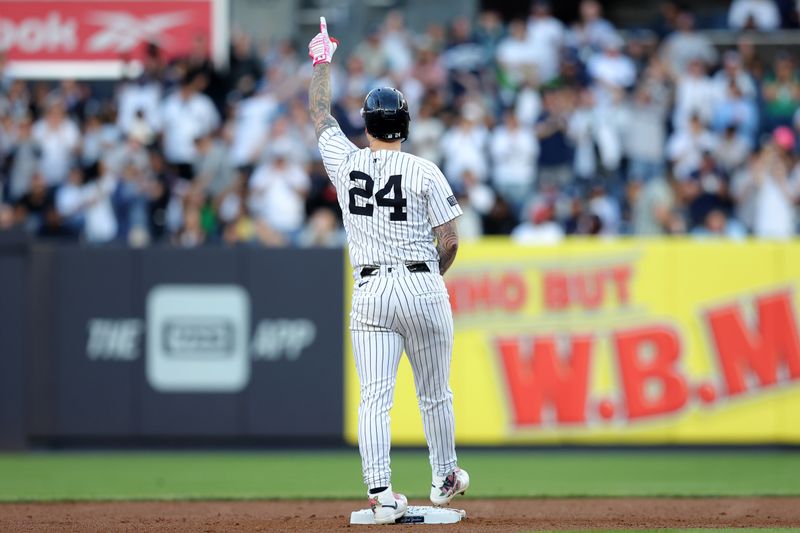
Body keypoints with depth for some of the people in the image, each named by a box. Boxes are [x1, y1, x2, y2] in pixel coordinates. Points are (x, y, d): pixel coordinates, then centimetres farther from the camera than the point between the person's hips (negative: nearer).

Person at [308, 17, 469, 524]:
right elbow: (450, 242, -6)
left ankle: (380, 493, -16)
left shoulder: (346, 161, 1)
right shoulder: (425, 172, -6)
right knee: (435, 393, 15)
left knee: (375, 397, -4)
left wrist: (322, 60, 33)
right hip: (423, 287, -1)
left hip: (370, 292, 1)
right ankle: (445, 479, 28)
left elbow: (319, 111, 20)